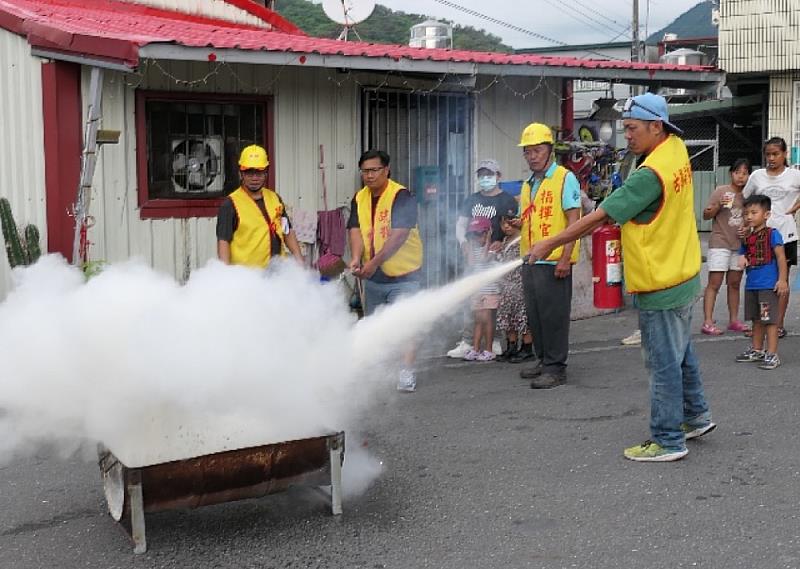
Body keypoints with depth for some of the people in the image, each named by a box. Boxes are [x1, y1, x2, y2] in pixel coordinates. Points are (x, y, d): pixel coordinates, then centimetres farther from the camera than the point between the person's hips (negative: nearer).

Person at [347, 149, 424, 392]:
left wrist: (375, 262, -29)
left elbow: (398, 235, -23)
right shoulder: (359, 199, 6)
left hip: (402, 274, -6)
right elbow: (355, 230, -5)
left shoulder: (402, 196, -14)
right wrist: (355, 258, -24)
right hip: (372, 276, 7)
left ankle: (407, 373, -11)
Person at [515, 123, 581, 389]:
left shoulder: (565, 178, -5)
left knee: (554, 315, -4)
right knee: (534, 315, 12)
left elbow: (574, 220, -11)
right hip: (530, 262, 8)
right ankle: (543, 361, 24)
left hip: (554, 262, -8)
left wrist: (565, 258, -18)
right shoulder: (527, 185, 18)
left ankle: (556, 367, 4)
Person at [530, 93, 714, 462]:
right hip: (683, 275, 10)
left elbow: (599, 216, -24)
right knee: (681, 352, 23)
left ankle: (668, 441, 12)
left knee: (664, 364, 1)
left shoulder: (650, 175, -26)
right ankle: (695, 417, 38)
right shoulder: (676, 148, 1)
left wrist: (550, 244, -18)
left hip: (659, 286, -10)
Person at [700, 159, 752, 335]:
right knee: (714, 283, -7)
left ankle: (734, 320, 20)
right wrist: (719, 205, -23)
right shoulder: (721, 191, -7)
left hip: (739, 245, 5)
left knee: (734, 283, 12)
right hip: (720, 244, -5)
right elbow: (706, 215, -7)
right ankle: (708, 322, -7)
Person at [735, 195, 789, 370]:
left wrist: (782, 280, -17)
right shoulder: (747, 238, 11)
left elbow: (781, 257, -12)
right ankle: (756, 350, 30)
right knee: (757, 320, 18)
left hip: (769, 285, -7)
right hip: (751, 285, 8)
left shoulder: (772, 234, -9)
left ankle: (772, 355, 0)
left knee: (770, 320, -4)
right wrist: (743, 260, -6)